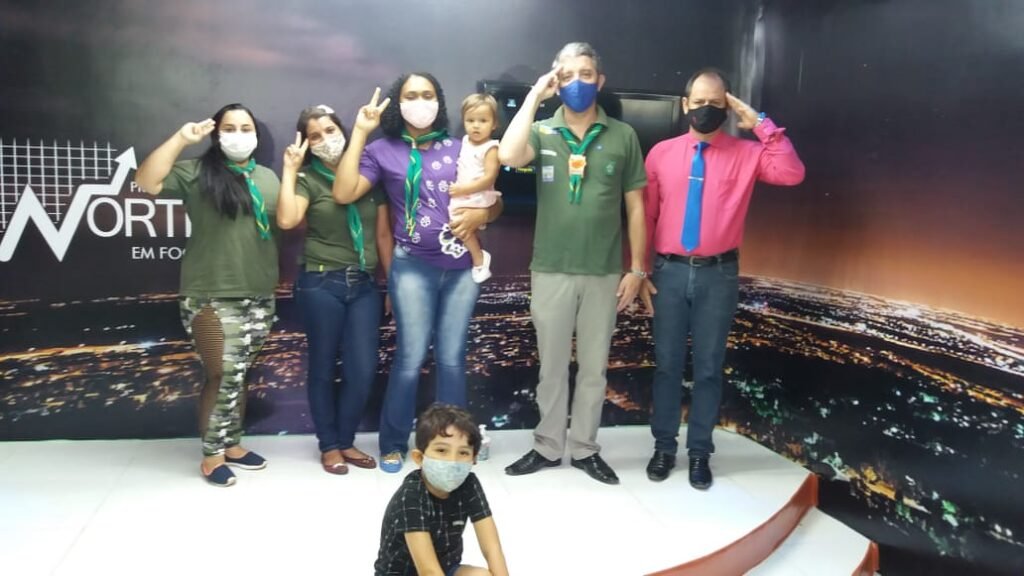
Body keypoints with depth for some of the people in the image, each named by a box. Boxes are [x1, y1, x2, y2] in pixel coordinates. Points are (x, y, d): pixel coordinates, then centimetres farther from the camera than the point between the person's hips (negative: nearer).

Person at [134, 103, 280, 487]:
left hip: (259, 297, 5)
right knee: (222, 374, -4)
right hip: (211, 296, -4)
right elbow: (146, 182, -15)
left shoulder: (268, 178, 13)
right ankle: (212, 454, 10)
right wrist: (181, 139, -14)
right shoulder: (196, 172, -1)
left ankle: (231, 444, 26)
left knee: (239, 374, 13)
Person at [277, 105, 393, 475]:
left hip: (364, 284, 3)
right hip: (321, 283, -2)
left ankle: (346, 441, 20)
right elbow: (286, 220, -18)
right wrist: (289, 170, -11)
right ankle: (329, 446, 21)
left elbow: (383, 233, 11)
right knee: (324, 367, 7)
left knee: (363, 368, 0)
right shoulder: (308, 179, 1)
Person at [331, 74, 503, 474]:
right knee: (411, 357, -4)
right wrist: (359, 134, -8)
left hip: (462, 266, 2)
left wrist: (480, 215, -10)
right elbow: (343, 193, -9)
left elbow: (495, 200, 13)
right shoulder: (383, 150, 5)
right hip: (413, 266, -2)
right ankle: (393, 445, 13)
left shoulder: (460, 149, 11)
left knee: (452, 358, 7)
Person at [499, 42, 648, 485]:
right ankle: (548, 447, 26)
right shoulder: (542, 132, 0)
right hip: (551, 270, 0)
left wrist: (637, 268, 0)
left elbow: (635, 207, 4)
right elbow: (508, 156, -23)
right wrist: (535, 95, -15)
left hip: (605, 273, 1)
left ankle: (585, 449, 26)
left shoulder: (623, 136, 1)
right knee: (552, 365, 11)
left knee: (594, 366, 11)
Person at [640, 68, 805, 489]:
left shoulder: (746, 154, 3)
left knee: (709, 366, 8)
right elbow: (645, 216, 4)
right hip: (670, 271, 1)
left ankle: (699, 452, 22)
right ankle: (664, 446, 23)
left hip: (719, 274, 0)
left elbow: (792, 174, -16)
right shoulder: (661, 153, 4)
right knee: (667, 363, 9)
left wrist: (760, 125, -12)